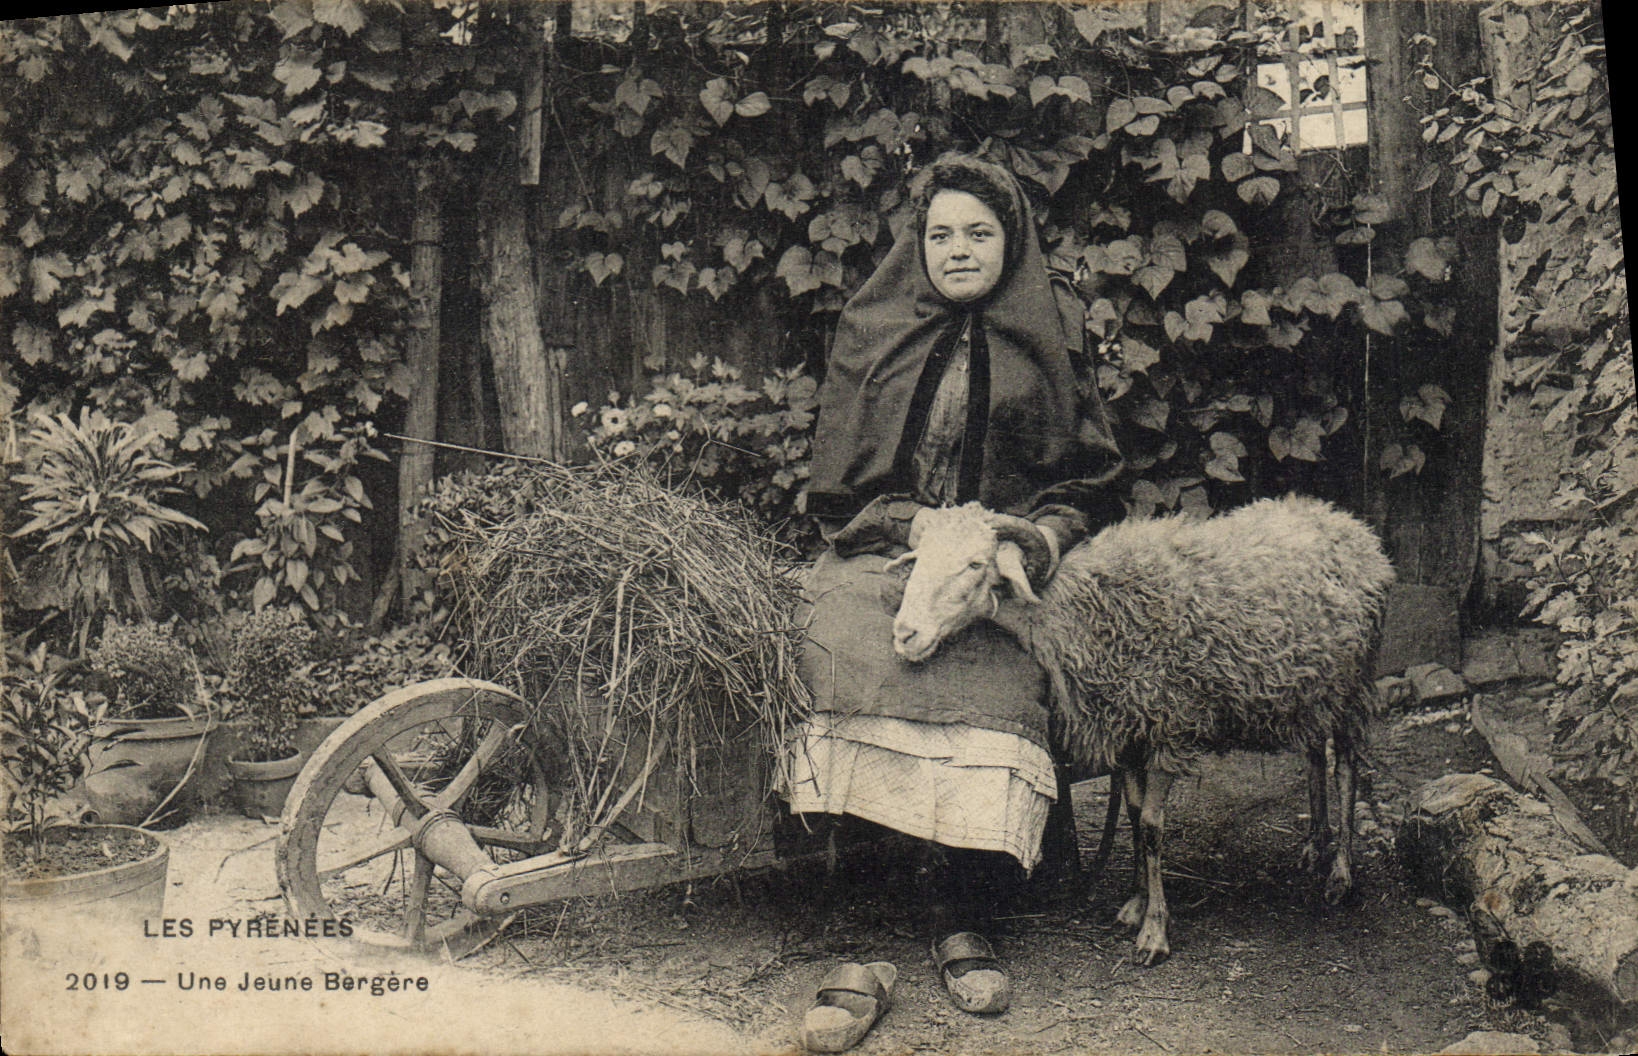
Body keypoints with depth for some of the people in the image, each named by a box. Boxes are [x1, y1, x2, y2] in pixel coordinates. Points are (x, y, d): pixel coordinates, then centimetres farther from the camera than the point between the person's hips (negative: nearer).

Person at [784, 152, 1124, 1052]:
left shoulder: (1046, 337, 16)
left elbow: (1091, 473, 16)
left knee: (988, 683, -33)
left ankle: (964, 924, -18)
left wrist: (1046, 533, -5)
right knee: (854, 662, -32)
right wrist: (923, 530, -5)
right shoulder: (872, 330, 16)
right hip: (880, 553, 0)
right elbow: (835, 480, 12)